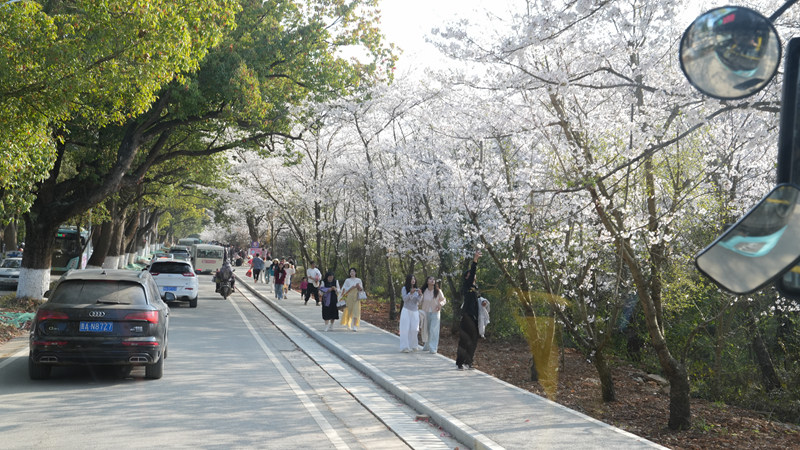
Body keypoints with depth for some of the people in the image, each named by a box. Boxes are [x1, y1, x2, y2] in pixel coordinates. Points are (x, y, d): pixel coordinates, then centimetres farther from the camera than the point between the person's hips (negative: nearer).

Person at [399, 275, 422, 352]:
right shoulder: (404, 288, -3)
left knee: (414, 329, 2)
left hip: (415, 311, 4)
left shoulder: (417, 289, 7)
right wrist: (410, 293, -26)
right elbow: (404, 299, -12)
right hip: (406, 311, -4)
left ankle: (413, 346, 15)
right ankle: (405, 347, -8)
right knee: (405, 329, -8)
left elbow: (418, 301, -1)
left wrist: (420, 295, -21)